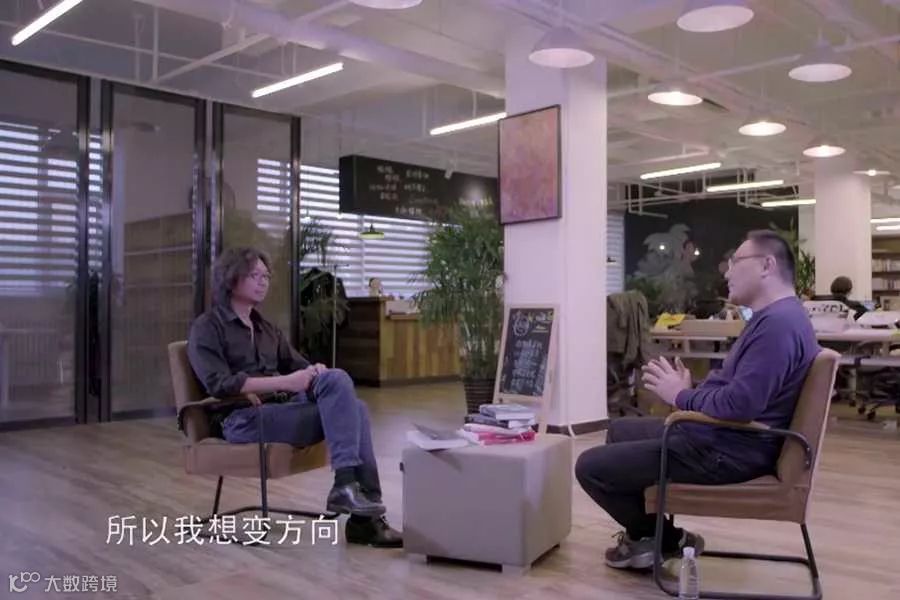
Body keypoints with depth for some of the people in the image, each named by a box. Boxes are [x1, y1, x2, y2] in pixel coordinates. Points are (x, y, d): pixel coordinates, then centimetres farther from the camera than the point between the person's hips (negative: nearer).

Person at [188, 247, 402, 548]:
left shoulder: (266, 327, 23)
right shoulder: (207, 328, -1)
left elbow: (297, 365, 20)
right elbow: (220, 385, -16)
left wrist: (315, 371, -7)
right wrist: (285, 382, -23)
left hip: (284, 408, 7)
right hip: (244, 419, -7)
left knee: (355, 408, -22)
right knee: (338, 383, -25)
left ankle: (365, 517, -23)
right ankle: (347, 485, -27)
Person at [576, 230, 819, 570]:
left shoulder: (778, 322, -23)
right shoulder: (772, 317, 15)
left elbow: (739, 404, -31)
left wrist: (681, 396, -14)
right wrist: (686, 391, 2)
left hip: (726, 453, -12)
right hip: (721, 437, 12)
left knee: (590, 467, -12)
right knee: (620, 430, 25)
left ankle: (666, 539, 8)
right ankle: (649, 532, 24)